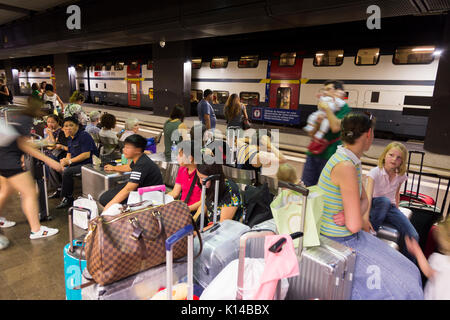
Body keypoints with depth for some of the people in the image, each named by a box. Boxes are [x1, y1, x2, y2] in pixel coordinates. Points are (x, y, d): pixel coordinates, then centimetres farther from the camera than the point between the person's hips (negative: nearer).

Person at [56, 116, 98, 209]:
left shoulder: (84, 136, -13)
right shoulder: (70, 138, 15)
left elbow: (86, 155, -21)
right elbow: (69, 154, 19)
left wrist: (70, 161, -18)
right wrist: (65, 160, -4)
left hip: (89, 164, -9)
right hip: (76, 164, 9)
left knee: (67, 172, -26)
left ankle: (67, 198, -11)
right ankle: (60, 191, 9)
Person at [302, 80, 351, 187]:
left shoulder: (344, 109, -4)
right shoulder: (322, 108, 14)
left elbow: (336, 127, -23)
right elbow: (311, 133, 8)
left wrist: (327, 109, -17)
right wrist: (318, 123, -12)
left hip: (329, 155, -6)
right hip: (313, 153, 6)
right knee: (305, 186, 10)